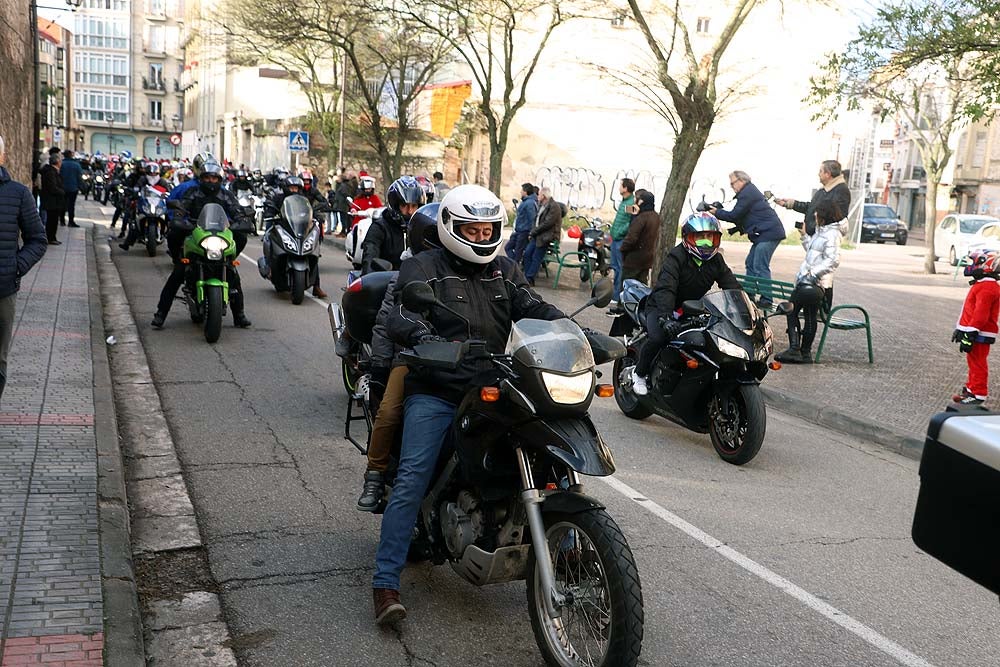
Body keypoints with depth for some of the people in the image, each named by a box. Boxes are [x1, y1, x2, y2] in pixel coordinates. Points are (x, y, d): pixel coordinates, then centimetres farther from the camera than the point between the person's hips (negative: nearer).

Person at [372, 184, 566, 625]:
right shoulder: (422, 268, 1)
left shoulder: (505, 271, 17)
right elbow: (401, 319, -14)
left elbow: (534, 309, 8)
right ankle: (385, 582, -13)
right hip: (435, 392, -4)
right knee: (412, 480, -16)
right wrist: (430, 345, -36)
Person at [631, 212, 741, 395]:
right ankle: (639, 373, -4)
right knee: (658, 337, -32)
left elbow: (732, 285, -4)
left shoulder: (716, 260, 2)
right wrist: (666, 317, -47)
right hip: (661, 308, -6)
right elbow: (665, 288, -31)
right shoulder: (676, 256, -18)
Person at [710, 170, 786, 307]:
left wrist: (717, 212, -1)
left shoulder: (747, 193, -11)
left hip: (768, 233, -11)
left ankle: (767, 299, -12)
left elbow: (735, 215, -13)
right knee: (750, 263, 14)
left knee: (760, 267, -13)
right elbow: (741, 217, 23)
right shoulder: (751, 191, 22)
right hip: (765, 233, 11)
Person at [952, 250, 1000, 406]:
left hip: (980, 334, -11)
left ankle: (978, 395, -1)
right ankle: (971, 389, 29)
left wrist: (970, 335, -25)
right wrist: (960, 329, 27)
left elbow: (980, 315, -25)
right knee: (973, 362, 18)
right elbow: (970, 311, 23)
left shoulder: (986, 288, -19)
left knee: (978, 364, -5)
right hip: (974, 332, 11)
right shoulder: (983, 285, 16)